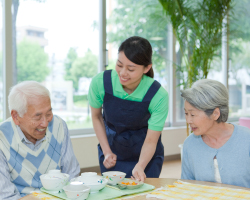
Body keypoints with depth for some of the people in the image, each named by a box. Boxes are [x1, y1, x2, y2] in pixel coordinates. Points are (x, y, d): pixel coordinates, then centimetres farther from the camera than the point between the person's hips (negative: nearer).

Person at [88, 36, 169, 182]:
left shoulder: (158, 95, -26)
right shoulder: (100, 82, -21)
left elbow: (150, 141, -20)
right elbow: (96, 116, -2)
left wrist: (140, 167, -37)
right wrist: (107, 152, -4)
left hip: (145, 155, -1)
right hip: (111, 147, 2)